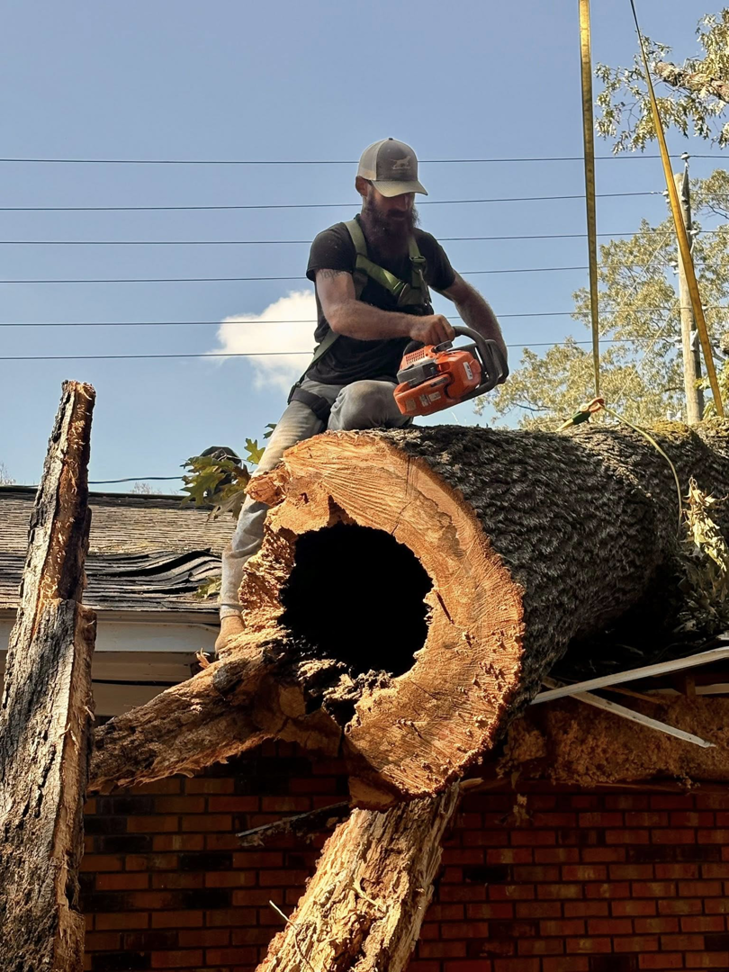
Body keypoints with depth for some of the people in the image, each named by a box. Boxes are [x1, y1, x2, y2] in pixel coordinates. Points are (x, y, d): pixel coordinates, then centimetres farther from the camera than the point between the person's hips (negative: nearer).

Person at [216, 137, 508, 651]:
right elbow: (341, 313, -25)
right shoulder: (335, 243, -3)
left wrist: (498, 349, 20)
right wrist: (412, 324, -40)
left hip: (389, 393, 1)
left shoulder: (424, 249, 12)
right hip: (321, 389, -1)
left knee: (357, 402, -38)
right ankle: (234, 611, -23)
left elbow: (468, 298, 33)